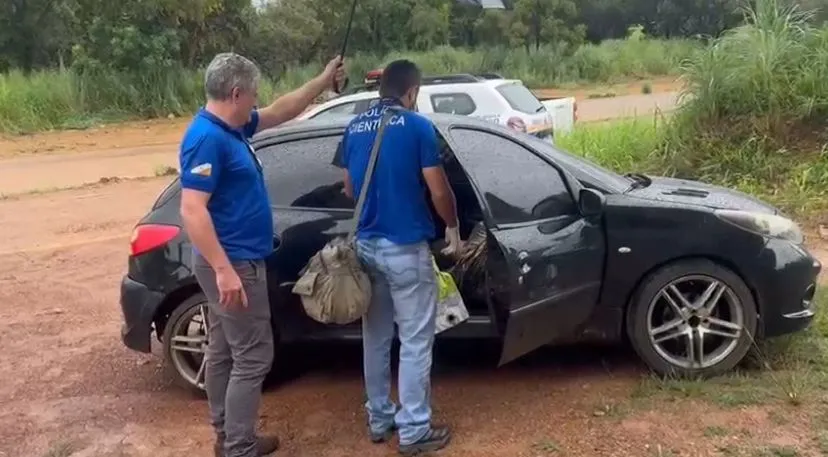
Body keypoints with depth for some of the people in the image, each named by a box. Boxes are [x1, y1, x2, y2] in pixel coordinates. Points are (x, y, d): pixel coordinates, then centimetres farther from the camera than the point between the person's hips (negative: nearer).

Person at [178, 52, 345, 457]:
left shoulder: (230, 128, 9)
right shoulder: (207, 138, -21)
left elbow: (281, 111, 24)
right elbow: (192, 211, -27)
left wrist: (324, 81, 25)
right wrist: (224, 270, -30)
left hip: (235, 260, 11)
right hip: (233, 263, -11)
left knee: (224, 351, 16)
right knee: (252, 357, -4)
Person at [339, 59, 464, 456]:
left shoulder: (354, 128, 7)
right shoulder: (417, 126, -11)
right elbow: (439, 191, -10)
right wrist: (452, 227, 7)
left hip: (366, 244, 6)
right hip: (406, 247, -6)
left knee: (375, 337, 16)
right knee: (415, 341, 3)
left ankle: (379, 419, 27)